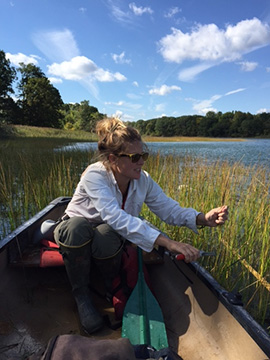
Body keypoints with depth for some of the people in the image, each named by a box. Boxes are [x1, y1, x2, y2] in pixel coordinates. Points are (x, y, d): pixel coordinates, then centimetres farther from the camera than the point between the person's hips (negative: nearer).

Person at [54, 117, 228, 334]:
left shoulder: (143, 180, -14)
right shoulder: (95, 176, -31)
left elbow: (169, 209, -14)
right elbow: (116, 217, -45)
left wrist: (204, 219, -35)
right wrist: (168, 243, -52)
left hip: (109, 235, 3)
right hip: (77, 235, -2)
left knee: (107, 235, -35)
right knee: (77, 226, -39)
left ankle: (113, 287, 0)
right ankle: (81, 294, -12)